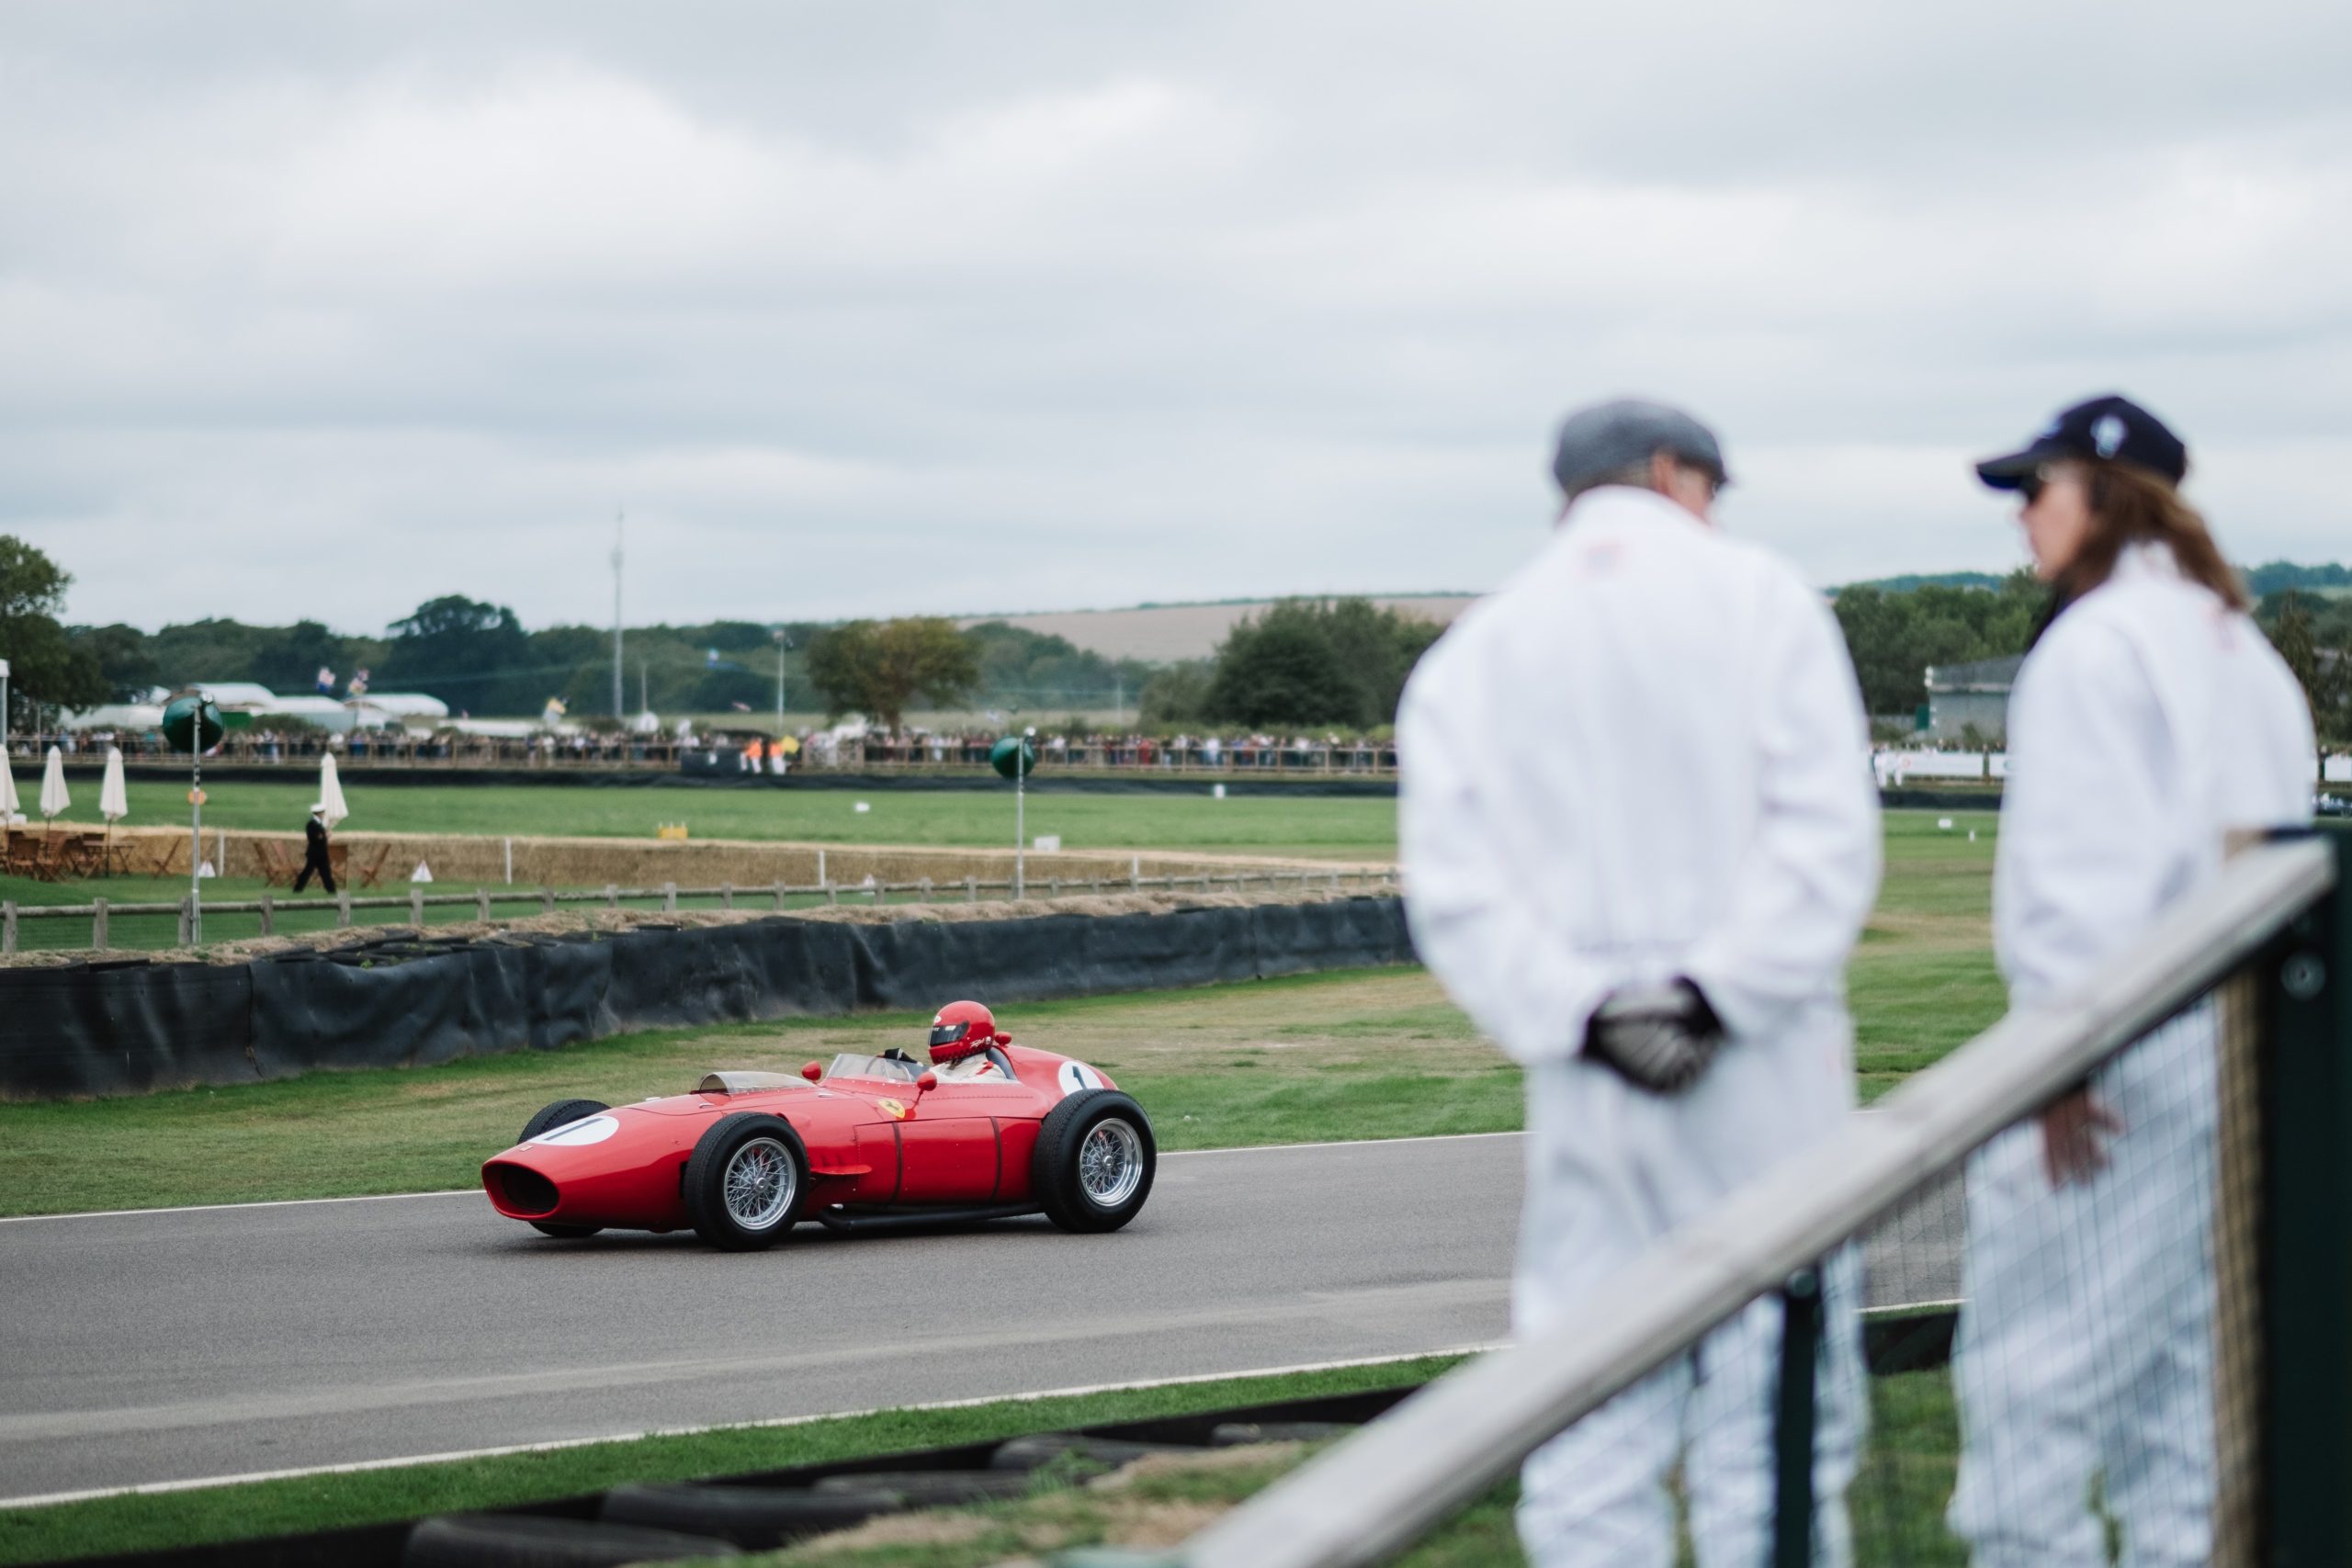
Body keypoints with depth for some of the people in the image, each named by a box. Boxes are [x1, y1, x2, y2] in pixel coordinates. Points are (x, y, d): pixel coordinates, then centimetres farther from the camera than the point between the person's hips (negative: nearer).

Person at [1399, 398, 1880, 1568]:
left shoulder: (1472, 652, 11)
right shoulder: (1756, 598, 4)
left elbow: (1452, 888, -1)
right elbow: (1826, 834, -9)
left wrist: (1580, 1014, -7)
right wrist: (1721, 990, -13)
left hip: (1584, 1092, 3)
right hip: (1764, 1080, -2)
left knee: (1587, 1455, 3)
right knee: (1773, 1433, 0)